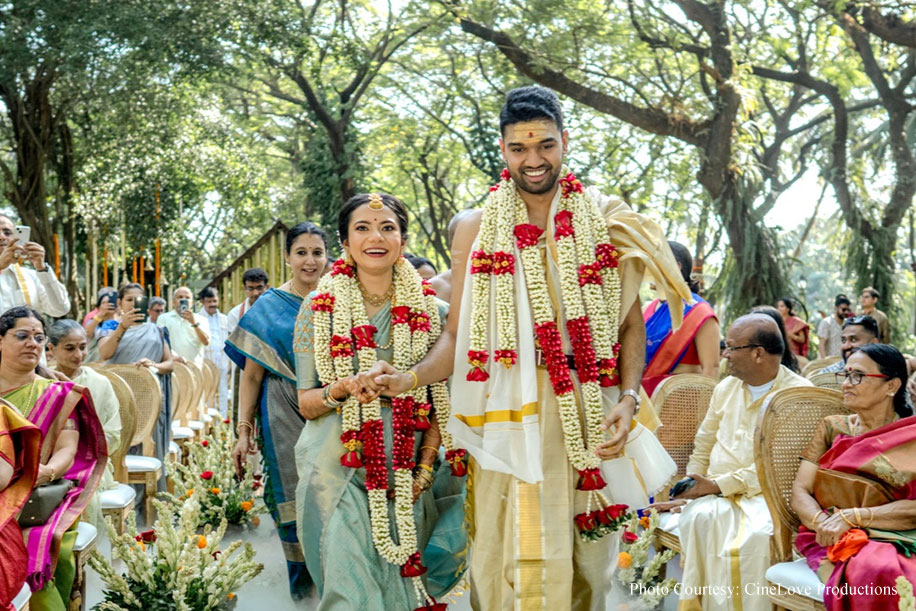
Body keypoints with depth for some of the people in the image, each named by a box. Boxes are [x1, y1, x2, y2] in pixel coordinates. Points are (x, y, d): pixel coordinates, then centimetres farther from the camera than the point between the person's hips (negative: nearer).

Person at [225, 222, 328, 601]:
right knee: (292, 492, 2)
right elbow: (251, 374, 0)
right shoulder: (268, 307, 1)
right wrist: (244, 430, -5)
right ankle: (300, 574, 21)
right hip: (285, 412, -1)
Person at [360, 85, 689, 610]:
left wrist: (628, 399, -6)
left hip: (591, 409, 1)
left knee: (587, 558, 8)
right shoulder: (477, 229, 6)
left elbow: (632, 323, 8)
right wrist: (410, 378, -13)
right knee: (521, 563, -1)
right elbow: (457, 336, 4)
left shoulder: (604, 220, 8)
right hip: (512, 413, -1)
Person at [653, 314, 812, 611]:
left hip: (766, 495, -4)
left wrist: (718, 485, -16)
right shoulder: (726, 388, 15)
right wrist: (691, 491, 3)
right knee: (701, 517, -29)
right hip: (716, 494, 4)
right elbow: (703, 447, 20)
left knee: (755, 533, -35)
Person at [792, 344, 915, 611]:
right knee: (874, 571, -36)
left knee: (887, 573, -38)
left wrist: (851, 516, -16)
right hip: (831, 539, 0)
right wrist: (823, 523, -15)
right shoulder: (832, 427, 14)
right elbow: (800, 492, 6)